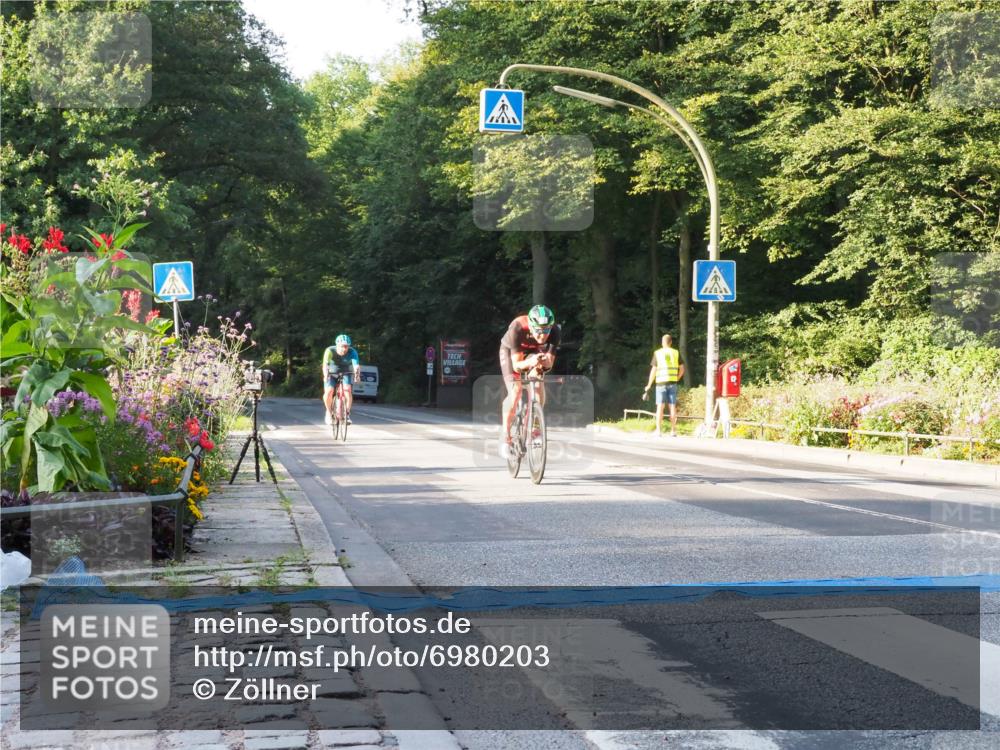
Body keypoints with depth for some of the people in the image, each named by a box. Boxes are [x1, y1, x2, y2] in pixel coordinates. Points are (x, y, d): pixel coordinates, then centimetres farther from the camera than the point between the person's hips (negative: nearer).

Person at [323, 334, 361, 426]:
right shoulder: (330, 351, -26)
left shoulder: (352, 352, -25)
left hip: (346, 373, 0)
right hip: (332, 374, 0)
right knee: (329, 391, -22)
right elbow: (325, 364, -38)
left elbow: (356, 365, -39)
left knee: (347, 389, -26)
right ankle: (329, 412, 2)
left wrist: (357, 372, -61)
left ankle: (347, 413, -12)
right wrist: (326, 374, -58)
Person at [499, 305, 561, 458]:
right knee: (515, 391, -22)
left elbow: (550, 364, -25)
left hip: (534, 352, 3)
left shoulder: (554, 331, -32)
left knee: (539, 390, -17)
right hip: (511, 351, -3)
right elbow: (516, 364, -36)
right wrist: (530, 362, -57)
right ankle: (505, 436, -10)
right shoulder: (517, 328, -40)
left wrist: (545, 361, -48)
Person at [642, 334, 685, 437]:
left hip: (661, 383, -2)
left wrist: (649, 385, 1)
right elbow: (682, 369, 7)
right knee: (672, 406, 5)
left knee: (660, 406, 0)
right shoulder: (676, 353, 6)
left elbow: (653, 370, -3)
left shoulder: (657, 353, -1)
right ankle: (673, 431, 5)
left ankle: (658, 430, -4)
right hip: (672, 383, 2)